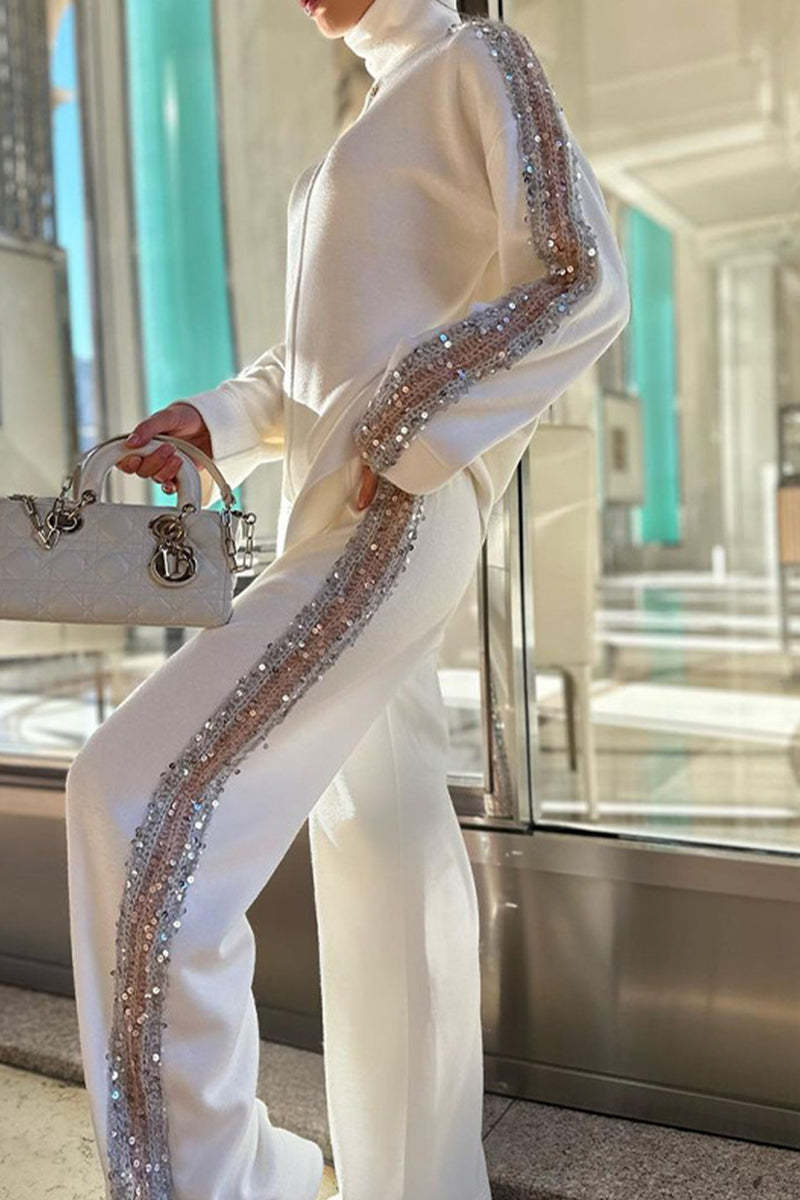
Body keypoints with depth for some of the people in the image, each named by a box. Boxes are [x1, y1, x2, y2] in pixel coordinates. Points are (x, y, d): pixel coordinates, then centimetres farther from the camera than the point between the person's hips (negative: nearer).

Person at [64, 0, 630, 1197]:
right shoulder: (382, 119, 27)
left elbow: (582, 283, -10)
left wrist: (402, 444, -16)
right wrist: (214, 419, 9)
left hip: (390, 530, -9)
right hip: (331, 525, 9)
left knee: (141, 792, -16)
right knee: (384, 856, 9)